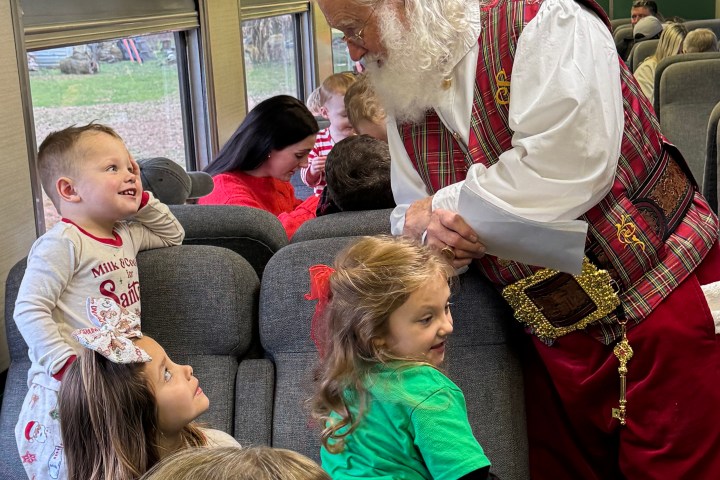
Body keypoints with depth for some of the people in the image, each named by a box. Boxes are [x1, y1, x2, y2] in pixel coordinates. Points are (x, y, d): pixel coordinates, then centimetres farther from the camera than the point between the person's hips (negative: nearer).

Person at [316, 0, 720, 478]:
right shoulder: (404, 97, 6)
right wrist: (421, 229, -15)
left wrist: (442, 210, -16)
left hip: (664, 307, -6)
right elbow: (411, 212, 10)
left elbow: (565, 171, -26)